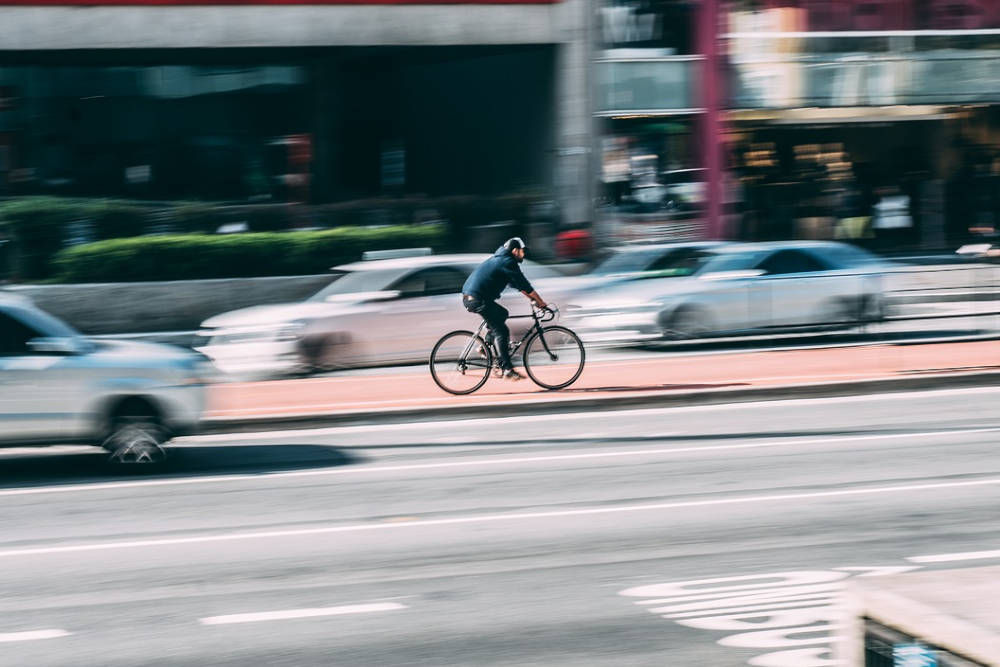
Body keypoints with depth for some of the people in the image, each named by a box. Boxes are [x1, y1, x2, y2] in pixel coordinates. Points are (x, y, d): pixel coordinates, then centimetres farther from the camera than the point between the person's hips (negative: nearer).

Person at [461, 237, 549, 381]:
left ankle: (486, 345, 19)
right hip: (478, 299, -10)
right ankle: (507, 369, -9)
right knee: (502, 332, -7)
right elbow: (524, 285, -8)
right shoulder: (508, 262, -8)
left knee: (502, 314, 25)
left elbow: (519, 284, 28)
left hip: (469, 298, 10)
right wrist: (541, 302, -2)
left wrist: (533, 298, 24)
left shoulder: (500, 259, 23)